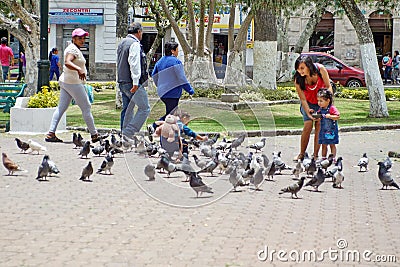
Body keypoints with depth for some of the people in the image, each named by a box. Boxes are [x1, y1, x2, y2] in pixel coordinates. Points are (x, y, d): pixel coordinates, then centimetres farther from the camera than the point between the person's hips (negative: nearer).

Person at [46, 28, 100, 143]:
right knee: (86, 108, -2)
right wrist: (79, 69, -48)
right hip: (74, 82, -10)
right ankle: (94, 135, 4)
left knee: (61, 108, 5)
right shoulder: (73, 49, -15)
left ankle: (51, 133, -1)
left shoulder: (73, 48, 18)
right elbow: (67, 62, -33)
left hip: (65, 81, 10)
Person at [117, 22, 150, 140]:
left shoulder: (122, 43, 19)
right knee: (144, 108, -8)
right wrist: (135, 82, -23)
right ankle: (129, 133, -15)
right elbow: (134, 64, -20)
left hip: (122, 82, 10)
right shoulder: (135, 44, -12)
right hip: (131, 82, -10)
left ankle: (124, 134, 16)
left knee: (127, 109, 15)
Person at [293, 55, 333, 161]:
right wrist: (308, 112, -31)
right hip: (308, 102, 0)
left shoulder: (320, 69, -27)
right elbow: (303, 98, -21)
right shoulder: (298, 79, -27)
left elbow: (328, 87, -14)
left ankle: (315, 155, -4)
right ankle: (301, 154, -2)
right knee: (308, 125, -13)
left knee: (319, 125, -8)